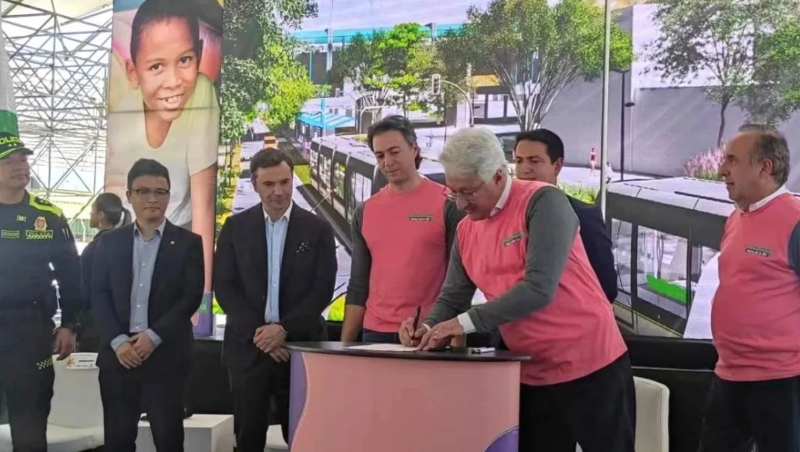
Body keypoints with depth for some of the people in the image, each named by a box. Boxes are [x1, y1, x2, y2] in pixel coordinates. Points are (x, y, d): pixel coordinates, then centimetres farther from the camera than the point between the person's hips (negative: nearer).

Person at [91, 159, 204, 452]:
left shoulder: (188, 243, 3)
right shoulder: (110, 242, 10)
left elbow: (191, 297, -5)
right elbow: (99, 296, 4)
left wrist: (153, 337, -13)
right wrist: (118, 341, -10)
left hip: (167, 354, -2)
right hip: (118, 354, 2)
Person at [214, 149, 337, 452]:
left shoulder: (317, 229, 2)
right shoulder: (235, 227, 5)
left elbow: (323, 289, -3)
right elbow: (224, 286, 1)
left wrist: (284, 329, -13)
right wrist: (257, 331, -10)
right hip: (248, 346, 1)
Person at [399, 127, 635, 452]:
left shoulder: (543, 203, -15)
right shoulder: (466, 231, 6)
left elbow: (539, 288, -25)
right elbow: (452, 298, 11)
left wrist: (466, 322, -24)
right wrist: (429, 328, -11)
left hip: (590, 366, -7)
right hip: (531, 376, 7)